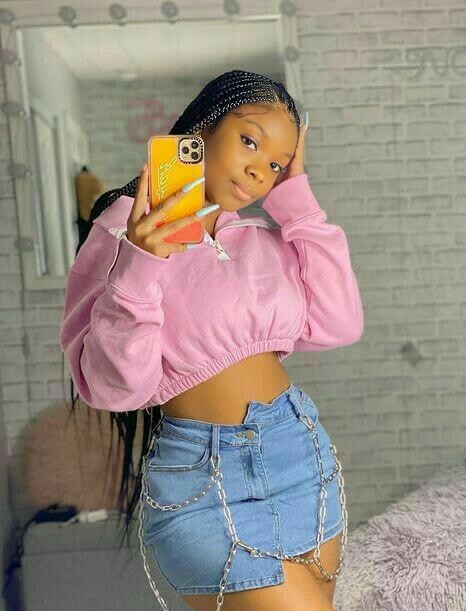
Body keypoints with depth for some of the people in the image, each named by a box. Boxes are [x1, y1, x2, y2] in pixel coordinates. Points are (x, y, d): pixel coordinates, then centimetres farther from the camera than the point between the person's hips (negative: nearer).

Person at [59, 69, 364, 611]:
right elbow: (112, 387, -14)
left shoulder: (264, 236, 7)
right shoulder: (125, 230, -8)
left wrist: (296, 198, -3)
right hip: (206, 476, -5)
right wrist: (139, 267, -28)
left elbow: (339, 326, -5)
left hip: (302, 448, 6)